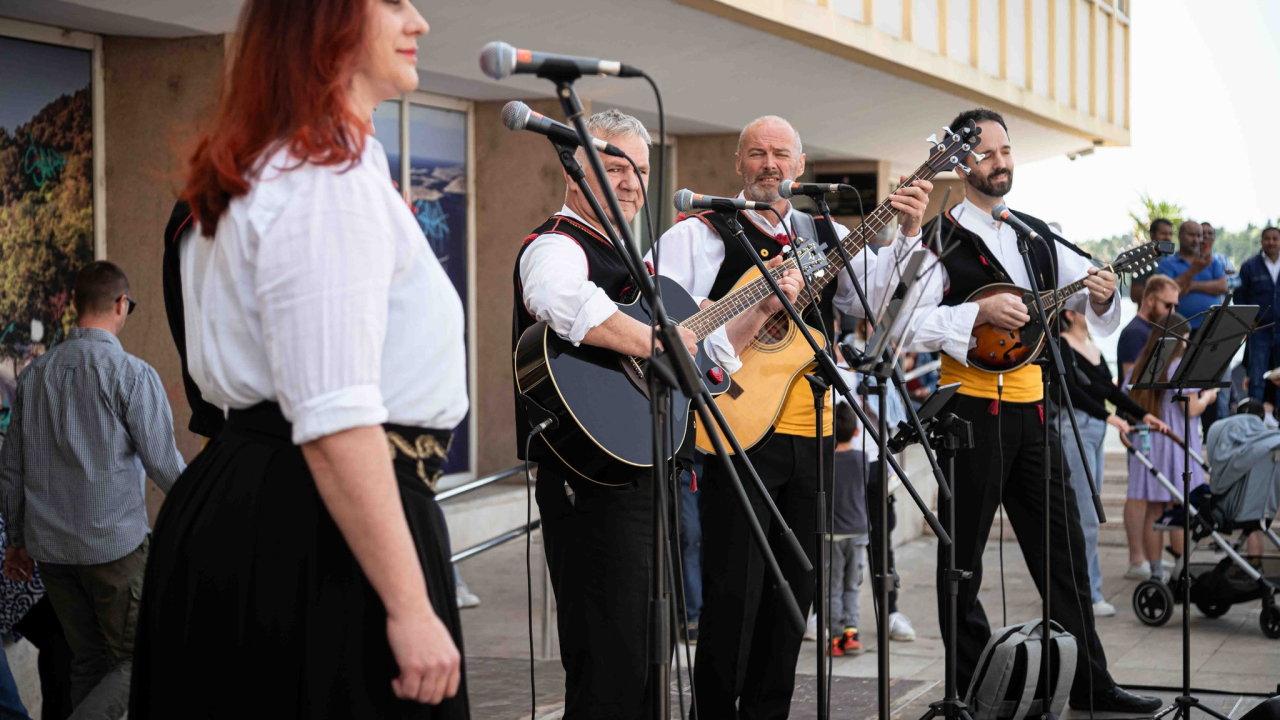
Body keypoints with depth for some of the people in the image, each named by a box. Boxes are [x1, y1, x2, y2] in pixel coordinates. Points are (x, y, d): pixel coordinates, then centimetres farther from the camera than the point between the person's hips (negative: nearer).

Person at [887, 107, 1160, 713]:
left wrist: (1100, 297, -7)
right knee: (963, 554, 1)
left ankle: (1089, 685, 14)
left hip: (1031, 406, 6)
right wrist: (978, 313, -23)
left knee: (1063, 547, 8)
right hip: (972, 407, -6)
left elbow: (1088, 300, 16)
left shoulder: (1039, 236, 14)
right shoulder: (936, 237, -4)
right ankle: (972, 691, 9)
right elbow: (903, 323, -14)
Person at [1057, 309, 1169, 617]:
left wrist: (1143, 414, 6)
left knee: (1085, 514, 9)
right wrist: (1109, 416, -26)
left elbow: (1110, 388, 16)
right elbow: (1071, 389, -19)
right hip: (1074, 426, -9)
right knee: (1086, 514, -8)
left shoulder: (1093, 347, 16)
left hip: (1096, 430, 9)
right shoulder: (1061, 345, -9)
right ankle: (1090, 593, -5)